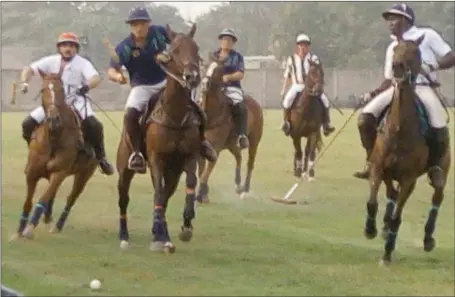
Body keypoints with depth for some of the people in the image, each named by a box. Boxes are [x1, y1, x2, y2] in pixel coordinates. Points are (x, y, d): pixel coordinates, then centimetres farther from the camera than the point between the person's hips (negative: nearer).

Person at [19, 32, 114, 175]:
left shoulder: (82, 63, -10)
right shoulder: (51, 61, -2)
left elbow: (96, 78, -25)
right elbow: (30, 69, -5)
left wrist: (87, 86, -47)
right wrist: (24, 82, -26)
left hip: (76, 103, -3)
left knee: (95, 126, -27)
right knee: (28, 124, -10)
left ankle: (101, 158, -6)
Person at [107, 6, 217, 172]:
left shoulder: (159, 33, -13)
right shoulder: (124, 47, -17)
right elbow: (111, 70, -21)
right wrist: (117, 76, -45)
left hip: (166, 82, 2)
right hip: (141, 87, -2)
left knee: (196, 109, -9)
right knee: (130, 113, -31)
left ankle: (200, 140, 18)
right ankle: (136, 151, -17)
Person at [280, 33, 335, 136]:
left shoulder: (313, 58, 5)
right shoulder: (291, 59, 7)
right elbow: (287, 75, 12)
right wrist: (284, 89, 4)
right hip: (296, 86, -1)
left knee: (324, 100, -18)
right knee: (287, 99, -31)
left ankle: (326, 124, -9)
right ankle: (286, 122, -21)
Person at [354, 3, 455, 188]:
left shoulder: (426, 35, 2)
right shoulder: (393, 47, 17)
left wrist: (431, 66, -20)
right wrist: (373, 93, 2)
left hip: (423, 87, -5)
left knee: (440, 129, -28)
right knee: (366, 116, -17)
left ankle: (435, 166, -1)